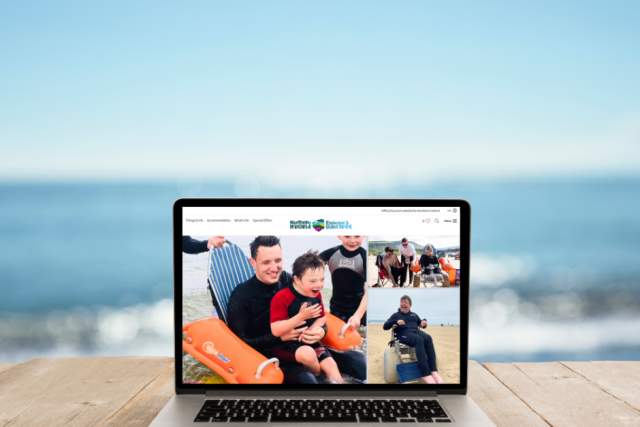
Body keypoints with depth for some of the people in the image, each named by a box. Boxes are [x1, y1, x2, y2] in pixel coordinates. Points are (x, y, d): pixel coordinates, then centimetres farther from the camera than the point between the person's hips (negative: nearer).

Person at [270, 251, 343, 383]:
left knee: (330, 364, -12)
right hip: (285, 344, -6)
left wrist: (312, 330, -12)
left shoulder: (316, 295, 0)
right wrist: (301, 316, -34)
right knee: (307, 354, -32)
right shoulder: (281, 298, -23)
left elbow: (322, 318, 12)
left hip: (309, 341, 6)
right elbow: (276, 331, -26)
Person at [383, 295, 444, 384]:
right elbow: (385, 326, 10)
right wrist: (396, 322, -8)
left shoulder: (414, 315, 32)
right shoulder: (396, 315, 20)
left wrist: (424, 322, 3)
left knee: (428, 338, -34)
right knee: (419, 340, -39)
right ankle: (426, 374, -49)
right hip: (404, 334, -4)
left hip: (416, 331, 4)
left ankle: (434, 371, -44)